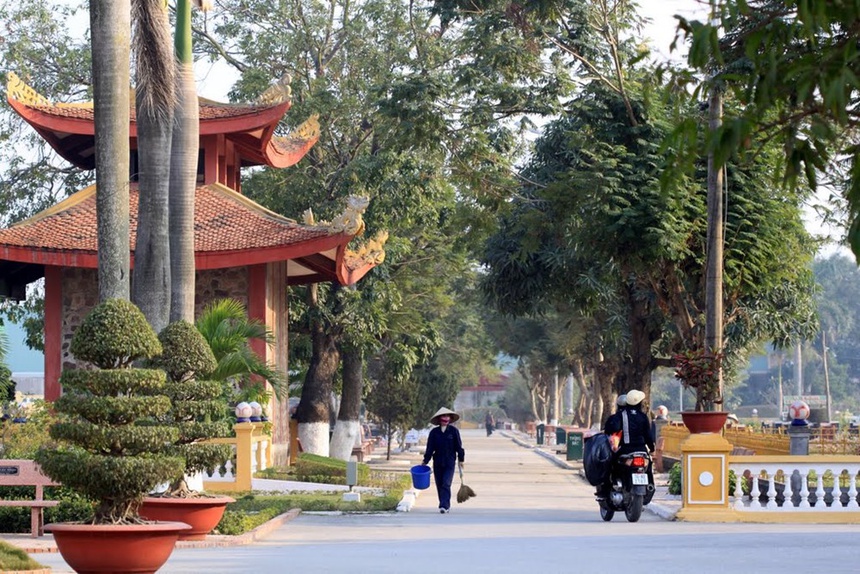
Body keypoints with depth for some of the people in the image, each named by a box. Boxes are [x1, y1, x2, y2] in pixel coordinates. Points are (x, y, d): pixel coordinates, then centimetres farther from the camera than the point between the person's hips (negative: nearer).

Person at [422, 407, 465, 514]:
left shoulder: (454, 431, -1)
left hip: (450, 463, -3)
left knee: (446, 484, -14)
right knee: (439, 485, 6)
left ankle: (444, 506, -19)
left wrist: (461, 459, 4)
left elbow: (458, 446, 3)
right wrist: (425, 461, 1)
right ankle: (446, 506, 18)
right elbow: (430, 448, 5)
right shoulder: (434, 432, 3)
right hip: (437, 463, 3)